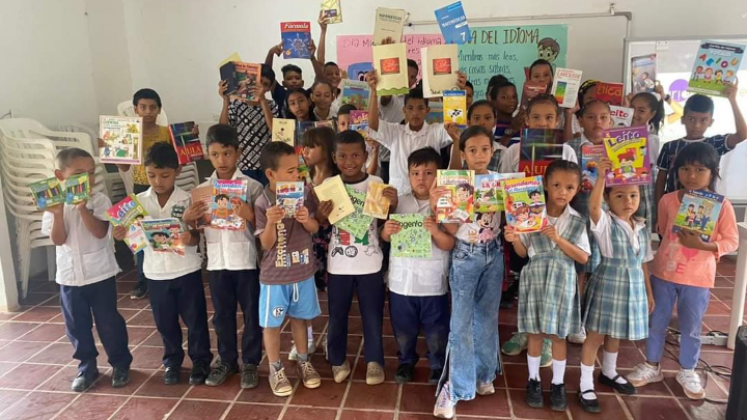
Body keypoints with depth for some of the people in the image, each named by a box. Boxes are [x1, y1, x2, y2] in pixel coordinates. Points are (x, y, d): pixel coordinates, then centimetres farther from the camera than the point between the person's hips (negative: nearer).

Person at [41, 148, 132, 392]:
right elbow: (58, 240, -8)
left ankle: (120, 364, 22)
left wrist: (82, 208, -27)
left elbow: (100, 232, -19)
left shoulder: (100, 201, -8)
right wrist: (58, 214, -22)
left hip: (100, 274, -2)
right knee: (77, 325, 12)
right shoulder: (53, 205, -1)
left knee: (109, 322, 6)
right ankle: (87, 367, 29)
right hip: (69, 276, 3)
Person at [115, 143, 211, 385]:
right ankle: (172, 362, 34)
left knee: (195, 318, 8)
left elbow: (198, 236, -8)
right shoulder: (139, 201, -1)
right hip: (156, 272, 3)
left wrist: (190, 238, -30)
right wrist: (122, 235, -19)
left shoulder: (188, 200, -8)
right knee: (165, 322, 15)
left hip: (187, 270, -2)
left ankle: (201, 361, 26)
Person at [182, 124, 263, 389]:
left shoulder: (252, 186, -6)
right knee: (222, 315, 16)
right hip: (216, 261, 3)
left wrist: (249, 215, -25)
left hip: (246, 260, -3)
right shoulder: (203, 189, 5)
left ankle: (250, 363, 25)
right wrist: (187, 219, -9)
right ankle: (227, 361, 34)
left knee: (252, 313, 8)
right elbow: (196, 228, 12)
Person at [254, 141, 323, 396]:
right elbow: (266, 244, -13)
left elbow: (315, 228, 1)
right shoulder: (262, 203, -15)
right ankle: (275, 370, 29)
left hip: (303, 271, 3)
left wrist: (306, 219, -22)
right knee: (272, 323, 10)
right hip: (275, 275, -2)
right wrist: (271, 222, -32)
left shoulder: (304, 193, -7)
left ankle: (304, 362, 37)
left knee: (299, 318, 19)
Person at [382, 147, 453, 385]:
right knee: (403, 328, 17)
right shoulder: (399, 203, 0)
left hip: (433, 281, -2)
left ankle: (438, 365, 36)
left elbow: (449, 245, -10)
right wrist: (387, 231, -17)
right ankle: (406, 361, 40)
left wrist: (436, 231, -28)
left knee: (436, 329, 13)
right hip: (401, 279, 2)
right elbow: (386, 238, 5)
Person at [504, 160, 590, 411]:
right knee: (535, 333, 10)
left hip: (562, 282, 0)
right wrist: (514, 240, -20)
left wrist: (558, 239, -17)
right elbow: (524, 252, 2)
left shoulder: (577, 221, -2)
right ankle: (534, 381, 27)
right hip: (536, 279, 0)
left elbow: (583, 258, -6)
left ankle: (558, 384, 26)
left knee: (558, 335, 9)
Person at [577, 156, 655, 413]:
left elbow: (643, 263, 13)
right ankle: (586, 385, 11)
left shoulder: (642, 229, 6)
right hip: (607, 285, -5)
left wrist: (649, 292, 15)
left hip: (633, 287, 6)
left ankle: (609, 373, 42)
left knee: (615, 334, 21)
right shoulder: (605, 222, -11)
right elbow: (593, 207, -35)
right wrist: (602, 177, -45)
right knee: (596, 334, 1)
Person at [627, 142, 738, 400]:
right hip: (663, 273, 2)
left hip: (698, 279, -1)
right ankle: (651, 366, 30)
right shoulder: (667, 200, -5)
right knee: (657, 322, 13)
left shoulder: (722, 205, -11)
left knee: (691, 328, 14)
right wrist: (672, 242, -1)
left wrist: (702, 245, -23)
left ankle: (687, 372, 34)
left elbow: (732, 242, -9)